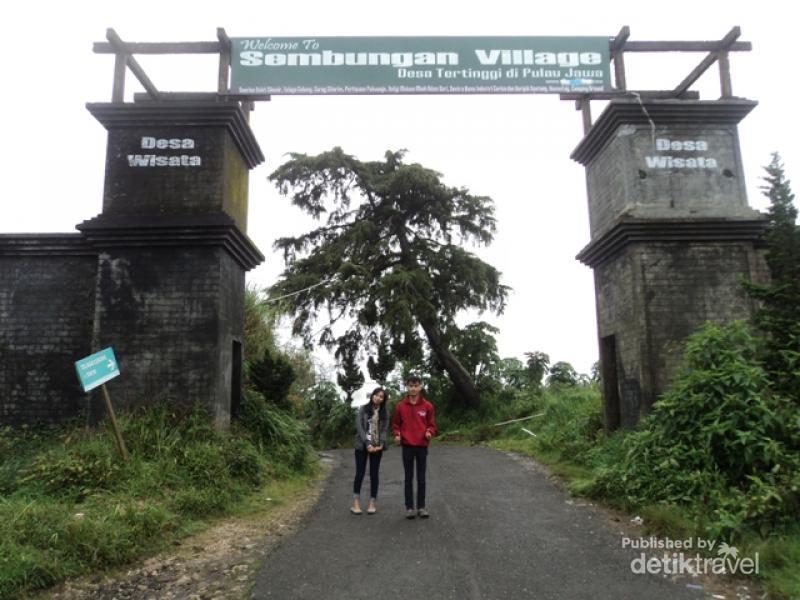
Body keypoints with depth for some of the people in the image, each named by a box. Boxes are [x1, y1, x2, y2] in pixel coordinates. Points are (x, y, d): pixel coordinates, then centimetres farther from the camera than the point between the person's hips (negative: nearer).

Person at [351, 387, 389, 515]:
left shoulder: (385, 413, 7)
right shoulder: (363, 409, 0)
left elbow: (385, 429, 1)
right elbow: (359, 427, -8)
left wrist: (381, 444, -14)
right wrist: (367, 444, -16)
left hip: (377, 447, 2)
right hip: (362, 445, -2)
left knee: (374, 474, 4)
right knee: (360, 473, -1)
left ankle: (372, 503, 10)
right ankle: (356, 503, 5)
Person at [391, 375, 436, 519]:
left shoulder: (427, 406, -2)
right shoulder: (400, 406, -1)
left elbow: (431, 424, 5)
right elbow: (395, 424, 7)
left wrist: (429, 432, -16)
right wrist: (397, 435, -11)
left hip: (422, 446, 0)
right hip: (407, 446, 0)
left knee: (421, 478, 8)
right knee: (408, 478, 6)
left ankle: (421, 507, 17)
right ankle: (409, 507, 13)